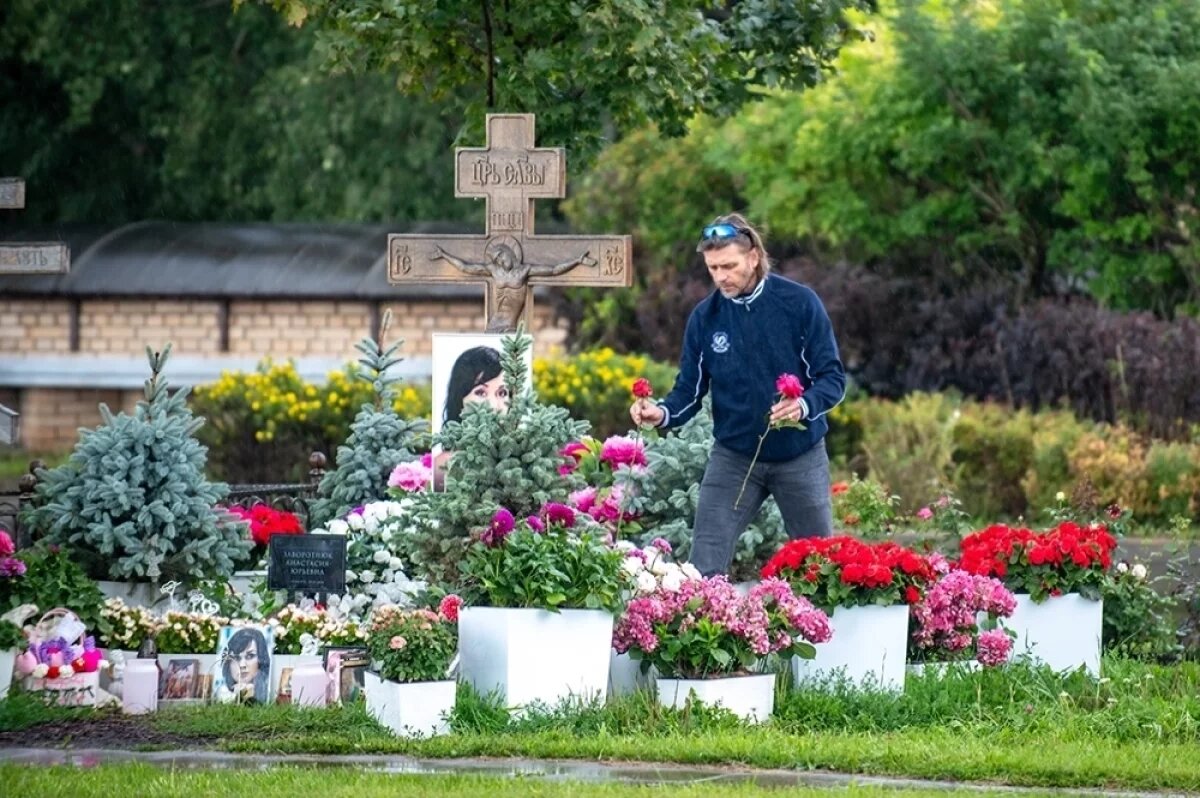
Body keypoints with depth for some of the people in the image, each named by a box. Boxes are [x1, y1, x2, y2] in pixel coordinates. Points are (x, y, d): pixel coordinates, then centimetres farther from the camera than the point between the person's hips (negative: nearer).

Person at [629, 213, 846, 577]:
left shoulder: (799, 303, -10)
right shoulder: (705, 317, -2)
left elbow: (832, 377, -9)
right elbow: (689, 391, 0)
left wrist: (804, 406, -30)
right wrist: (662, 413, -22)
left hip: (800, 455, -2)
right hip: (733, 455, 2)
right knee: (703, 570, -6)